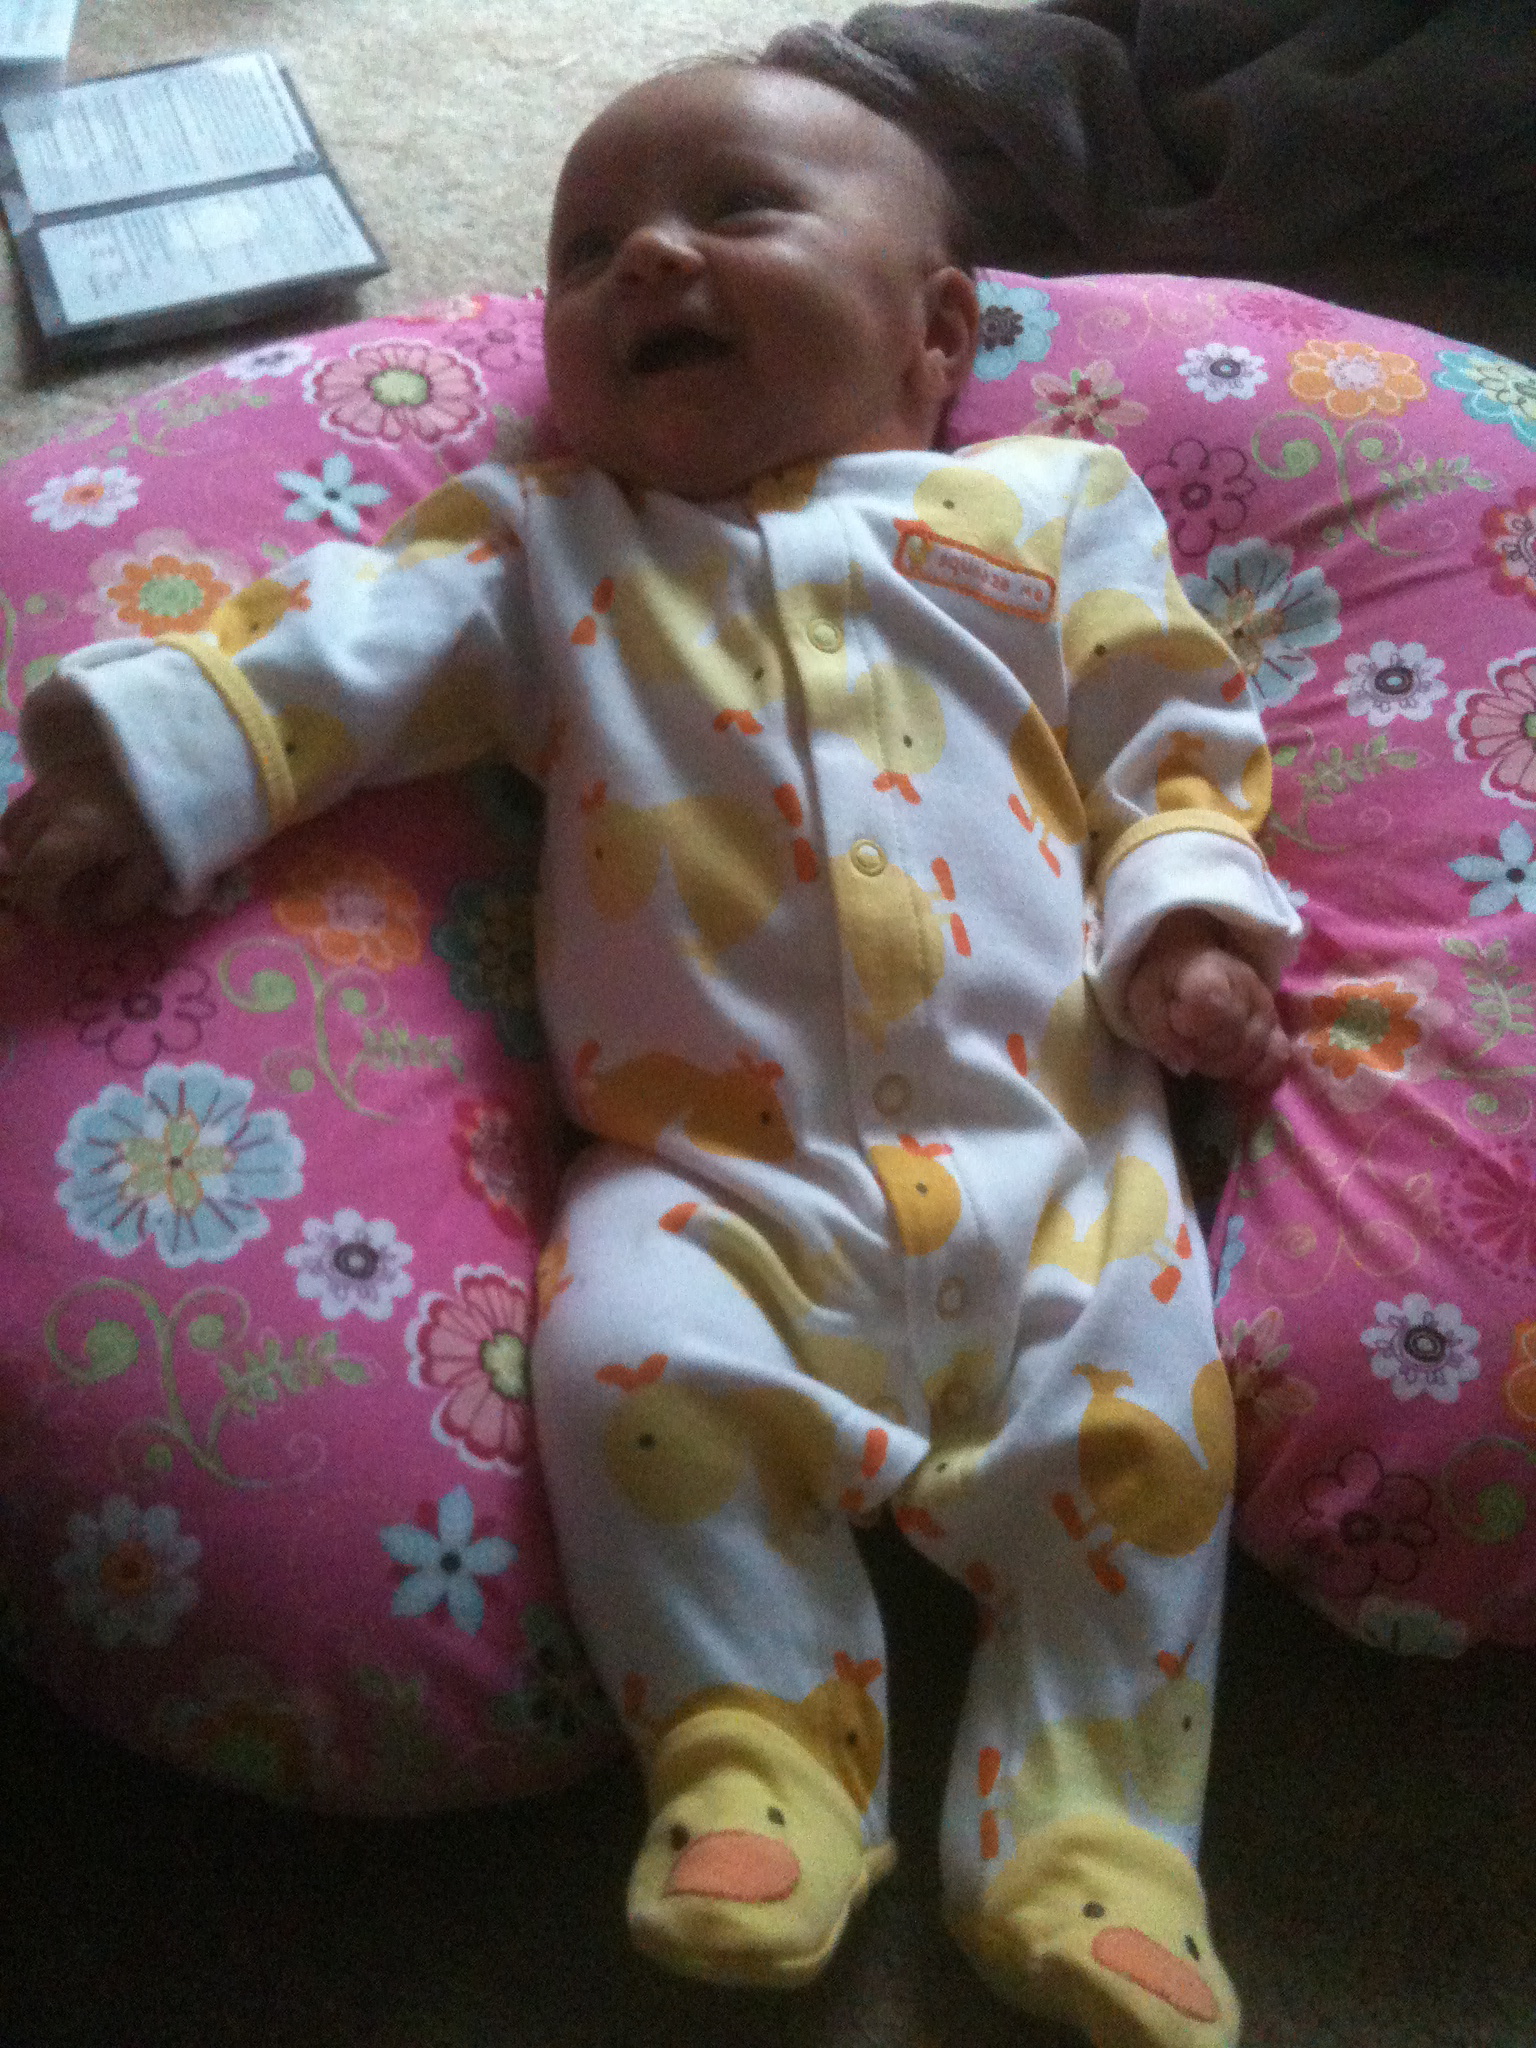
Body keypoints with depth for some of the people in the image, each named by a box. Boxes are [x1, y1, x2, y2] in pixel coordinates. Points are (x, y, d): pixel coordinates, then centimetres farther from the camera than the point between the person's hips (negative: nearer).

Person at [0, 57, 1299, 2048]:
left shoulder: (1049, 508, 19)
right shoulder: (543, 544, 21)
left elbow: (1169, 742, 15)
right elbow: (356, 640, 6)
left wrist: (1187, 918, -4)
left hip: (1052, 1147, 1)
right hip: (715, 1175, 0)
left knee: (1138, 1407, -19)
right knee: (632, 1354, -26)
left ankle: (1086, 1827, -2)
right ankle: (754, 1753, -6)